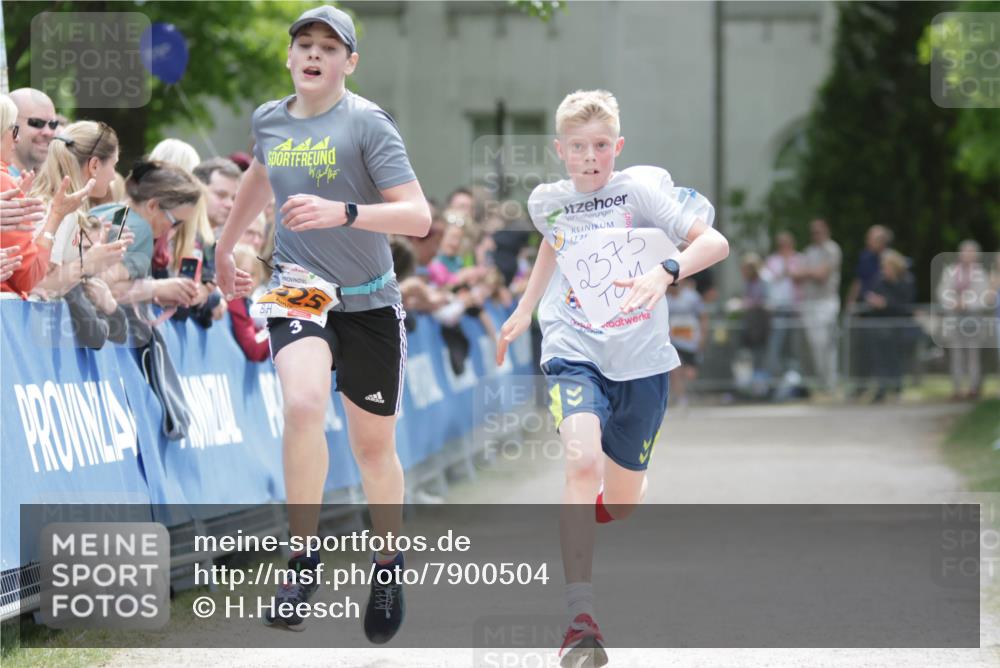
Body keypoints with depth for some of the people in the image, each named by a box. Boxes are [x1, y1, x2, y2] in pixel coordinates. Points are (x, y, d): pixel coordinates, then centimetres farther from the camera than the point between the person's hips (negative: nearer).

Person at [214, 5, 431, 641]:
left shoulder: (367, 122, -13)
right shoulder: (269, 119, 4)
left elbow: (418, 216, -21)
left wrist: (342, 212, -35)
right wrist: (226, 247, 34)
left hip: (369, 304, -2)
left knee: (373, 446, 10)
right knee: (304, 404, -28)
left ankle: (389, 566, 35)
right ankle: (304, 560, -17)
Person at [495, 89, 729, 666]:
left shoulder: (636, 193, -5)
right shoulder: (546, 201, 5)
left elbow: (715, 242, -13)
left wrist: (665, 273, -30)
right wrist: (525, 309, 35)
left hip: (641, 359, 0)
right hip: (575, 353, 0)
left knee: (621, 503, 10)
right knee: (582, 459, -28)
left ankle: (600, 501, 53)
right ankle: (581, 619, -31)